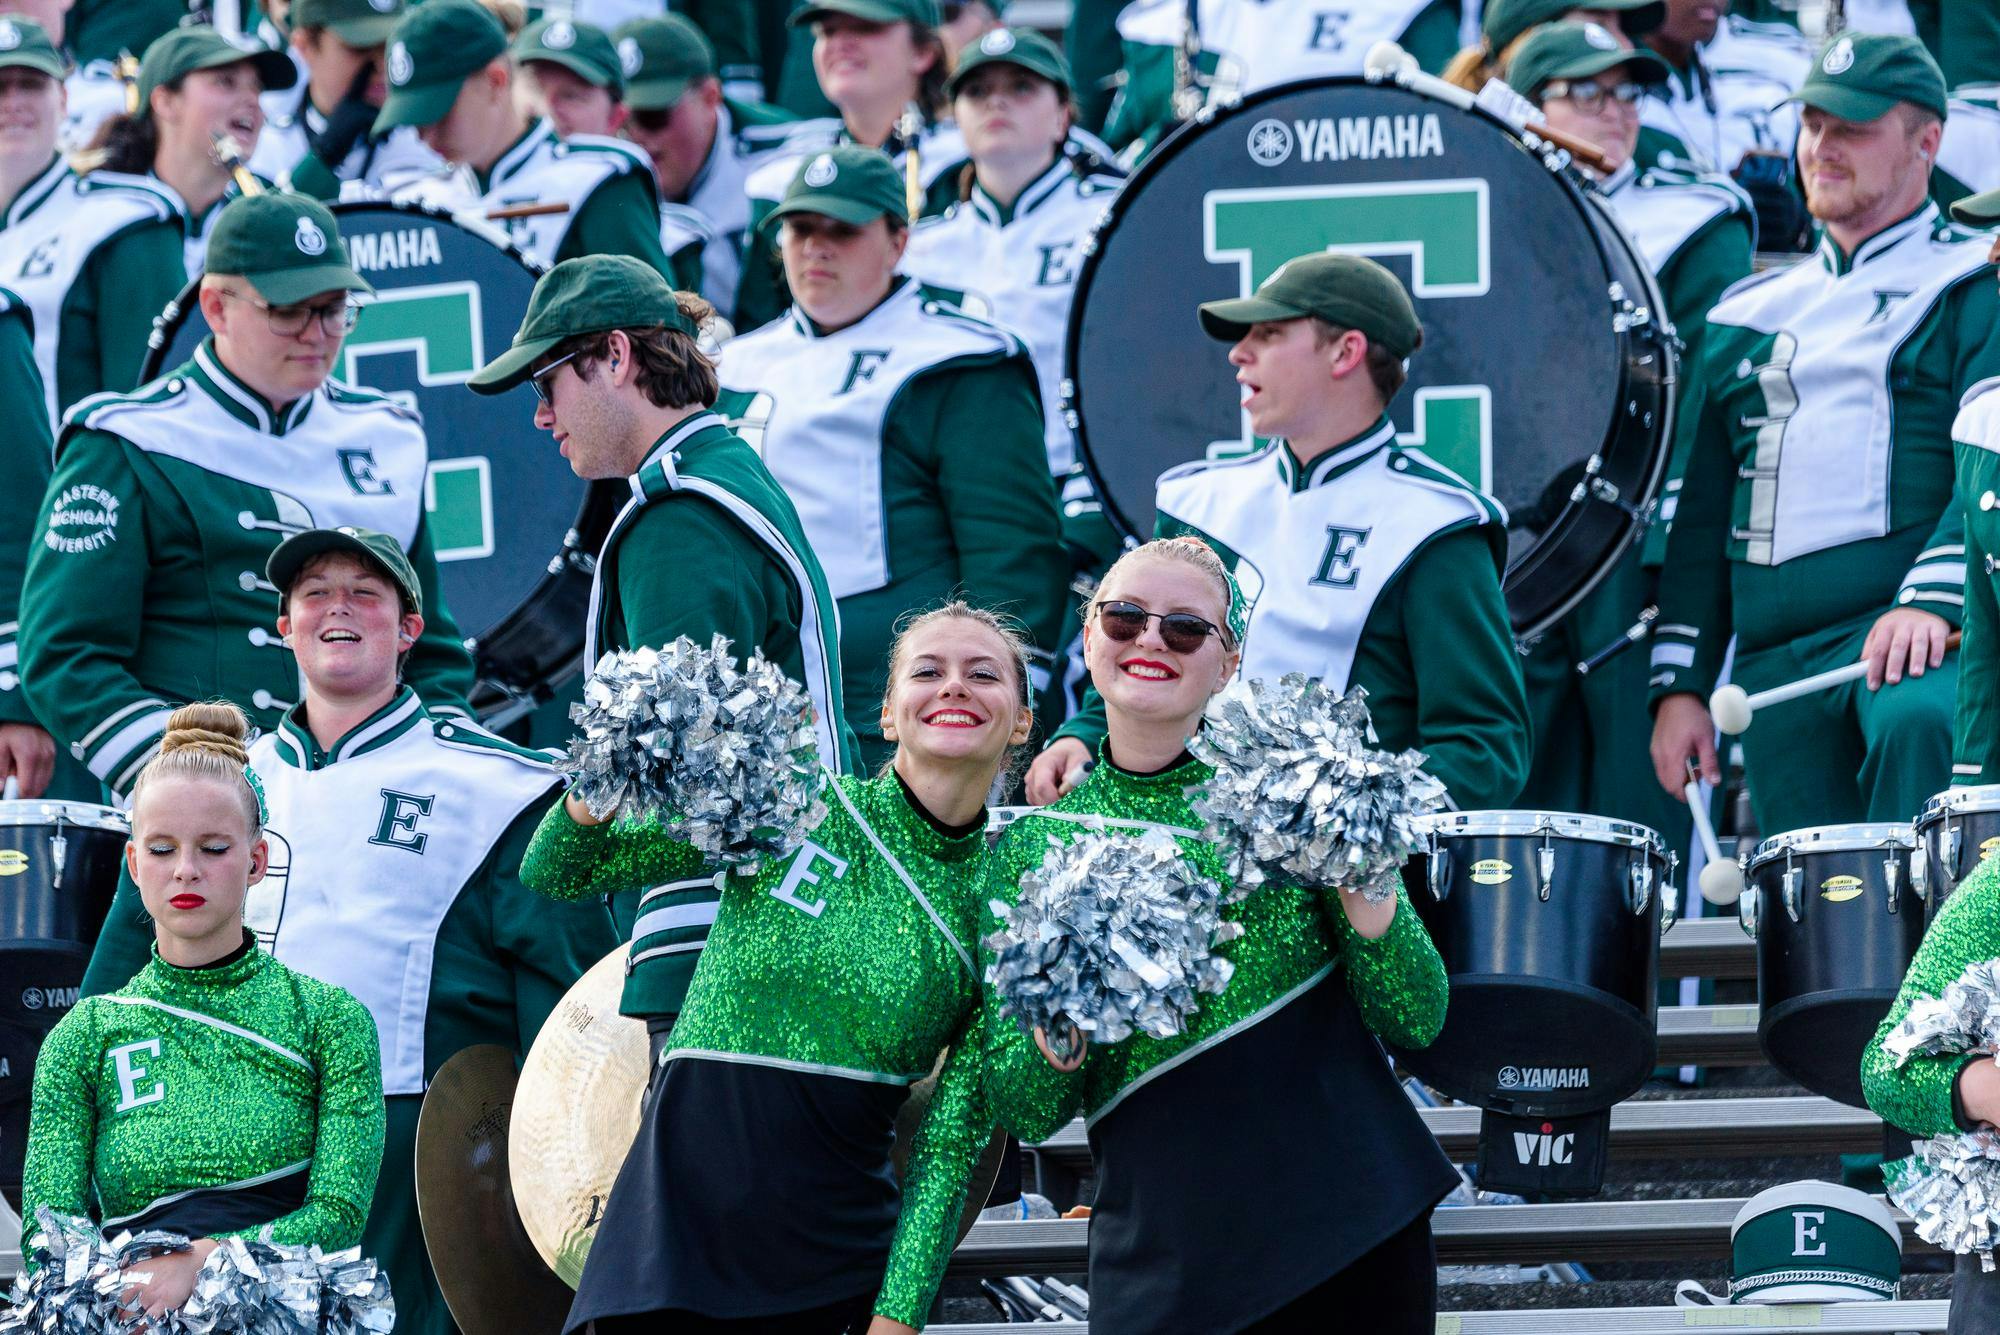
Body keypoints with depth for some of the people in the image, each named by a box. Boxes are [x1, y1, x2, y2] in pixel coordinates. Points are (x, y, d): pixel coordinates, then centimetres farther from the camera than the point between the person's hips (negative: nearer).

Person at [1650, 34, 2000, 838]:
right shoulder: (1751, 316, 24)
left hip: (1918, 631, -5)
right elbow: (1700, 517, 23)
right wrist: (1680, 683, 14)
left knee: (1917, 721, -38)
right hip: (1778, 663, 5)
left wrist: (1932, 597, -23)